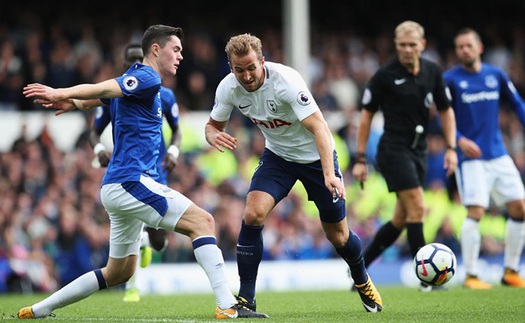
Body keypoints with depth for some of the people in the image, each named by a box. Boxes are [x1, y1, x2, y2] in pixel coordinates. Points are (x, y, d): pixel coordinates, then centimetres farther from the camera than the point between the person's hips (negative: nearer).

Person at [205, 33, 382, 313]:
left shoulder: (285, 80, -32)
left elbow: (318, 127, -37)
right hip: (277, 155, 3)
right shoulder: (228, 88, -17)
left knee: (337, 235, 5)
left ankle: (362, 281, 38)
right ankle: (245, 298, -12)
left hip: (316, 155, -3)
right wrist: (214, 136, -27)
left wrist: (329, 174, -50)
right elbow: (213, 125, 0)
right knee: (252, 214, -22)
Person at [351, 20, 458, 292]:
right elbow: (366, 115, -3)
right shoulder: (385, 75, -8)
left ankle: (359, 267, 23)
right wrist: (360, 159, -5)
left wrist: (451, 148, 3)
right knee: (417, 209, -15)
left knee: (401, 220, 9)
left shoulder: (432, 72, 6)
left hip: (418, 152, 6)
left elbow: (445, 111, 14)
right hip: (393, 150, -6)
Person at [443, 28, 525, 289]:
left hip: (499, 155, 5)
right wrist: (459, 140, -23)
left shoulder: (496, 75, 8)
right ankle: (470, 276, -7)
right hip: (471, 157, -5)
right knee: (475, 211, -15)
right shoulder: (450, 79, -4)